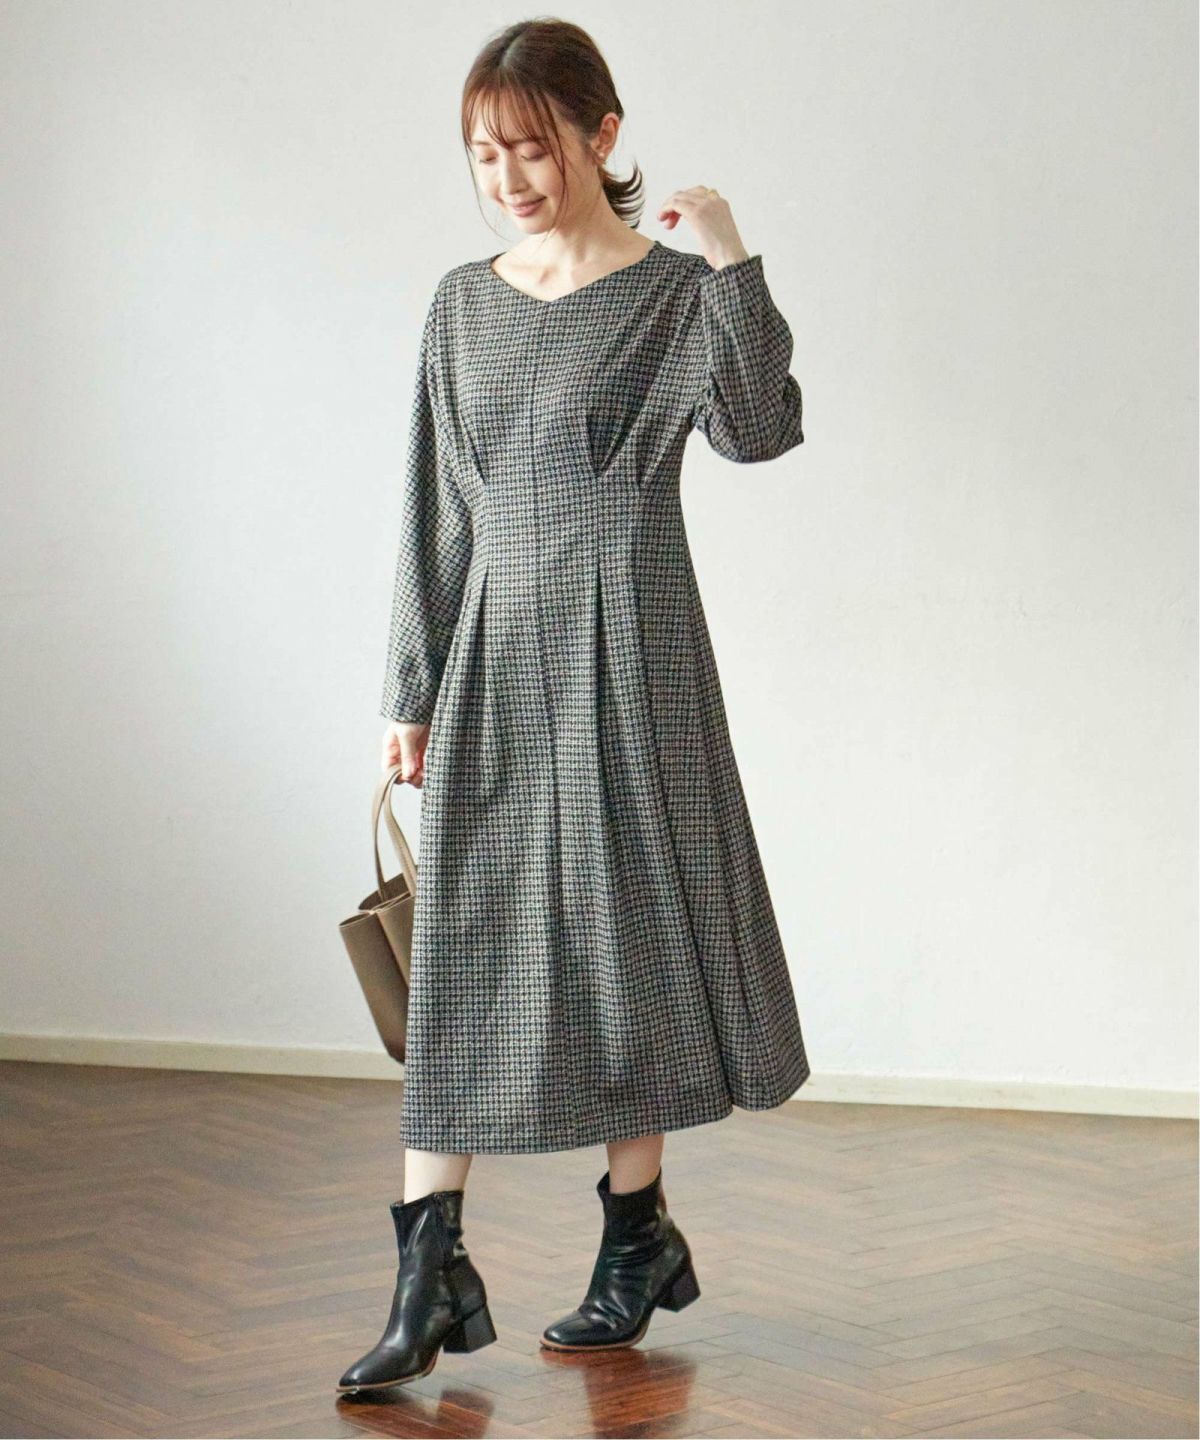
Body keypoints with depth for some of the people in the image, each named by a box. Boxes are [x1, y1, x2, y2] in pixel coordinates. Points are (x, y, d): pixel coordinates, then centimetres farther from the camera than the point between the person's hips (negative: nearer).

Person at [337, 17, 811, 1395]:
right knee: (461, 952, -1)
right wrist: (413, 691, 9)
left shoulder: (672, 294, -3)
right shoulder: (463, 305, 9)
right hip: (489, 660, 4)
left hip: (621, 650, -4)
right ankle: (431, 1271, 0)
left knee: (617, 934, 4)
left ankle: (636, 1237, 20)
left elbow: (759, 430, -21)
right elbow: (436, 513, 11)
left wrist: (730, 260, -24)